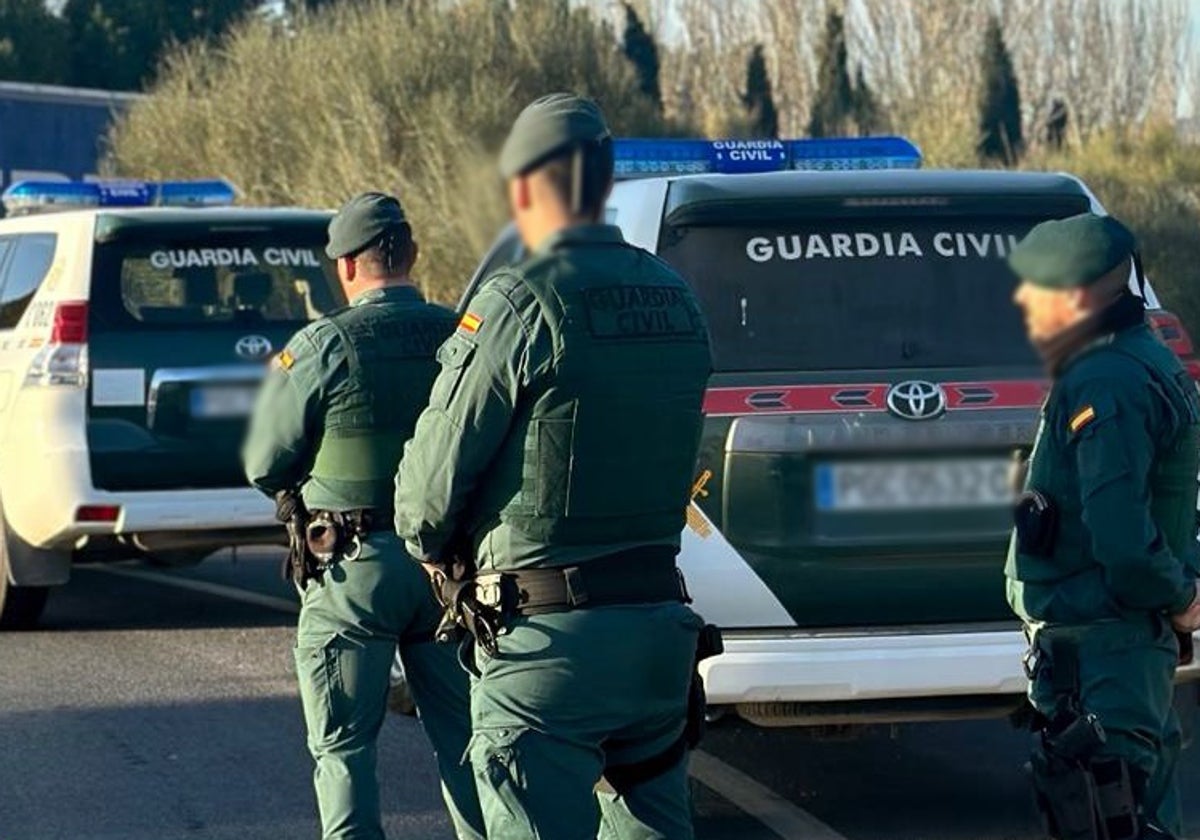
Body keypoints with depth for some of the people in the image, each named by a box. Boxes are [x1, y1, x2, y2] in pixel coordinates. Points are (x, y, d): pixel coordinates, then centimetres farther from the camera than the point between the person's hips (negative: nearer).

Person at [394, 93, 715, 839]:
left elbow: (433, 478, -10)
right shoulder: (677, 305, 9)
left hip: (548, 637, -7)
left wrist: (436, 549, 10)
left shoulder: (523, 304, -14)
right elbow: (676, 464, 12)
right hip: (660, 617, 7)